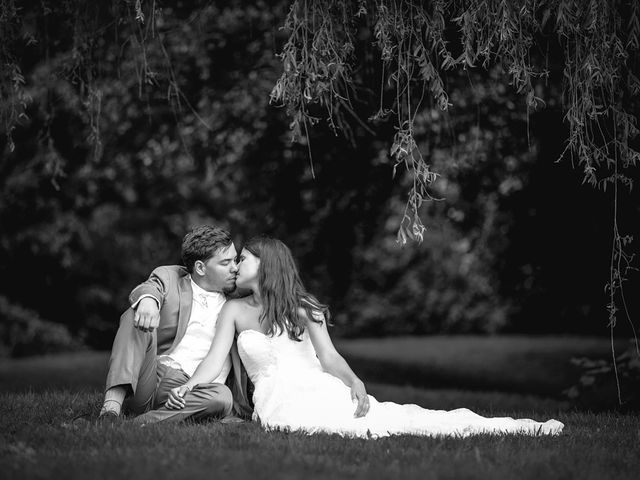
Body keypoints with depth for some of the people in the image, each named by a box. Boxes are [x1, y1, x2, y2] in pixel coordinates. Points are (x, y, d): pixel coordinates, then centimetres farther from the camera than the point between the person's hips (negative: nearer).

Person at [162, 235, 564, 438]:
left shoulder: (303, 307, 15)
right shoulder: (234, 311, 16)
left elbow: (329, 358, 5)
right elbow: (215, 361, 4)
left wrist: (355, 384, -16)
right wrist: (187, 386, -16)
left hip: (321, 389, 0)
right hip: (278, 400, 0)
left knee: (400, 417, -22)